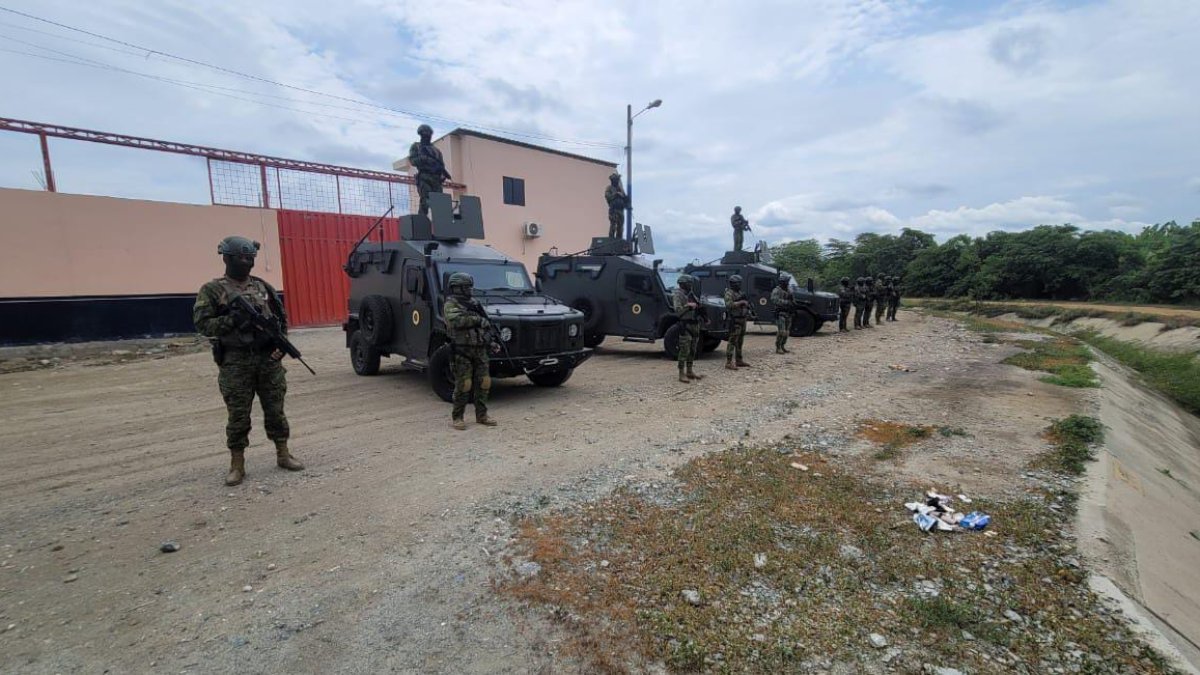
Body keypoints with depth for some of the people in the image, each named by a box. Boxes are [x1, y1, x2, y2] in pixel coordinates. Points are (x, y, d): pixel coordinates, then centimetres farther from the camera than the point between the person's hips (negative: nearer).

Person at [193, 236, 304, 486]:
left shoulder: (264, 287, 10)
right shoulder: (212, 290, 0)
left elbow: (282, 318, 14)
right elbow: (202, 324, -6)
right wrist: (232, 319, -21)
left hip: (269, 359, 3)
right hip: (235, 362, -3)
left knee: (275, 410, 9)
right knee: (238, 415, 3)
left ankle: (283, 455, 21)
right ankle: (237, 465, 16)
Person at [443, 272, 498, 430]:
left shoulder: (474, 303, 16)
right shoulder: (450, 304, -6)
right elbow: (456, 320, -26)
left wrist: (491, 341, 14)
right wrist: (477, 319, -25)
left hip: (480, 349, 7)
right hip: (462, 350, -7)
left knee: (484, 383, 6)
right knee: (463, 386, -4)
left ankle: (481, 415, 17)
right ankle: (456, 418, 9)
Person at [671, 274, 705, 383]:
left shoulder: (691, 294, 16)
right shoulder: (678, 295, -8)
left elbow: (698, 307, 24)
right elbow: (678, 311, -19)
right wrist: (688, 306, -24)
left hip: (695, 324, 8)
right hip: (685, 326, -8)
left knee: (692, 350, 13)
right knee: (684, 351, -8)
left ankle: (689, 372, 22)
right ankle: (682, 374, -3)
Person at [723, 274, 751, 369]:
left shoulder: (740, 292, 17)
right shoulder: (729, 293, -10)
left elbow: (744, 304, 23)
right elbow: (729, 305, -25)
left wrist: (747, 302, 2)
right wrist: (741, 302, -21)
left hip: (742, 319, 9)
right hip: (735, 320, -9)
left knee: (740, 341, 13)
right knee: (732, 341, -10)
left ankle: (738, 361, 21)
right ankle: (728, 362, -10)